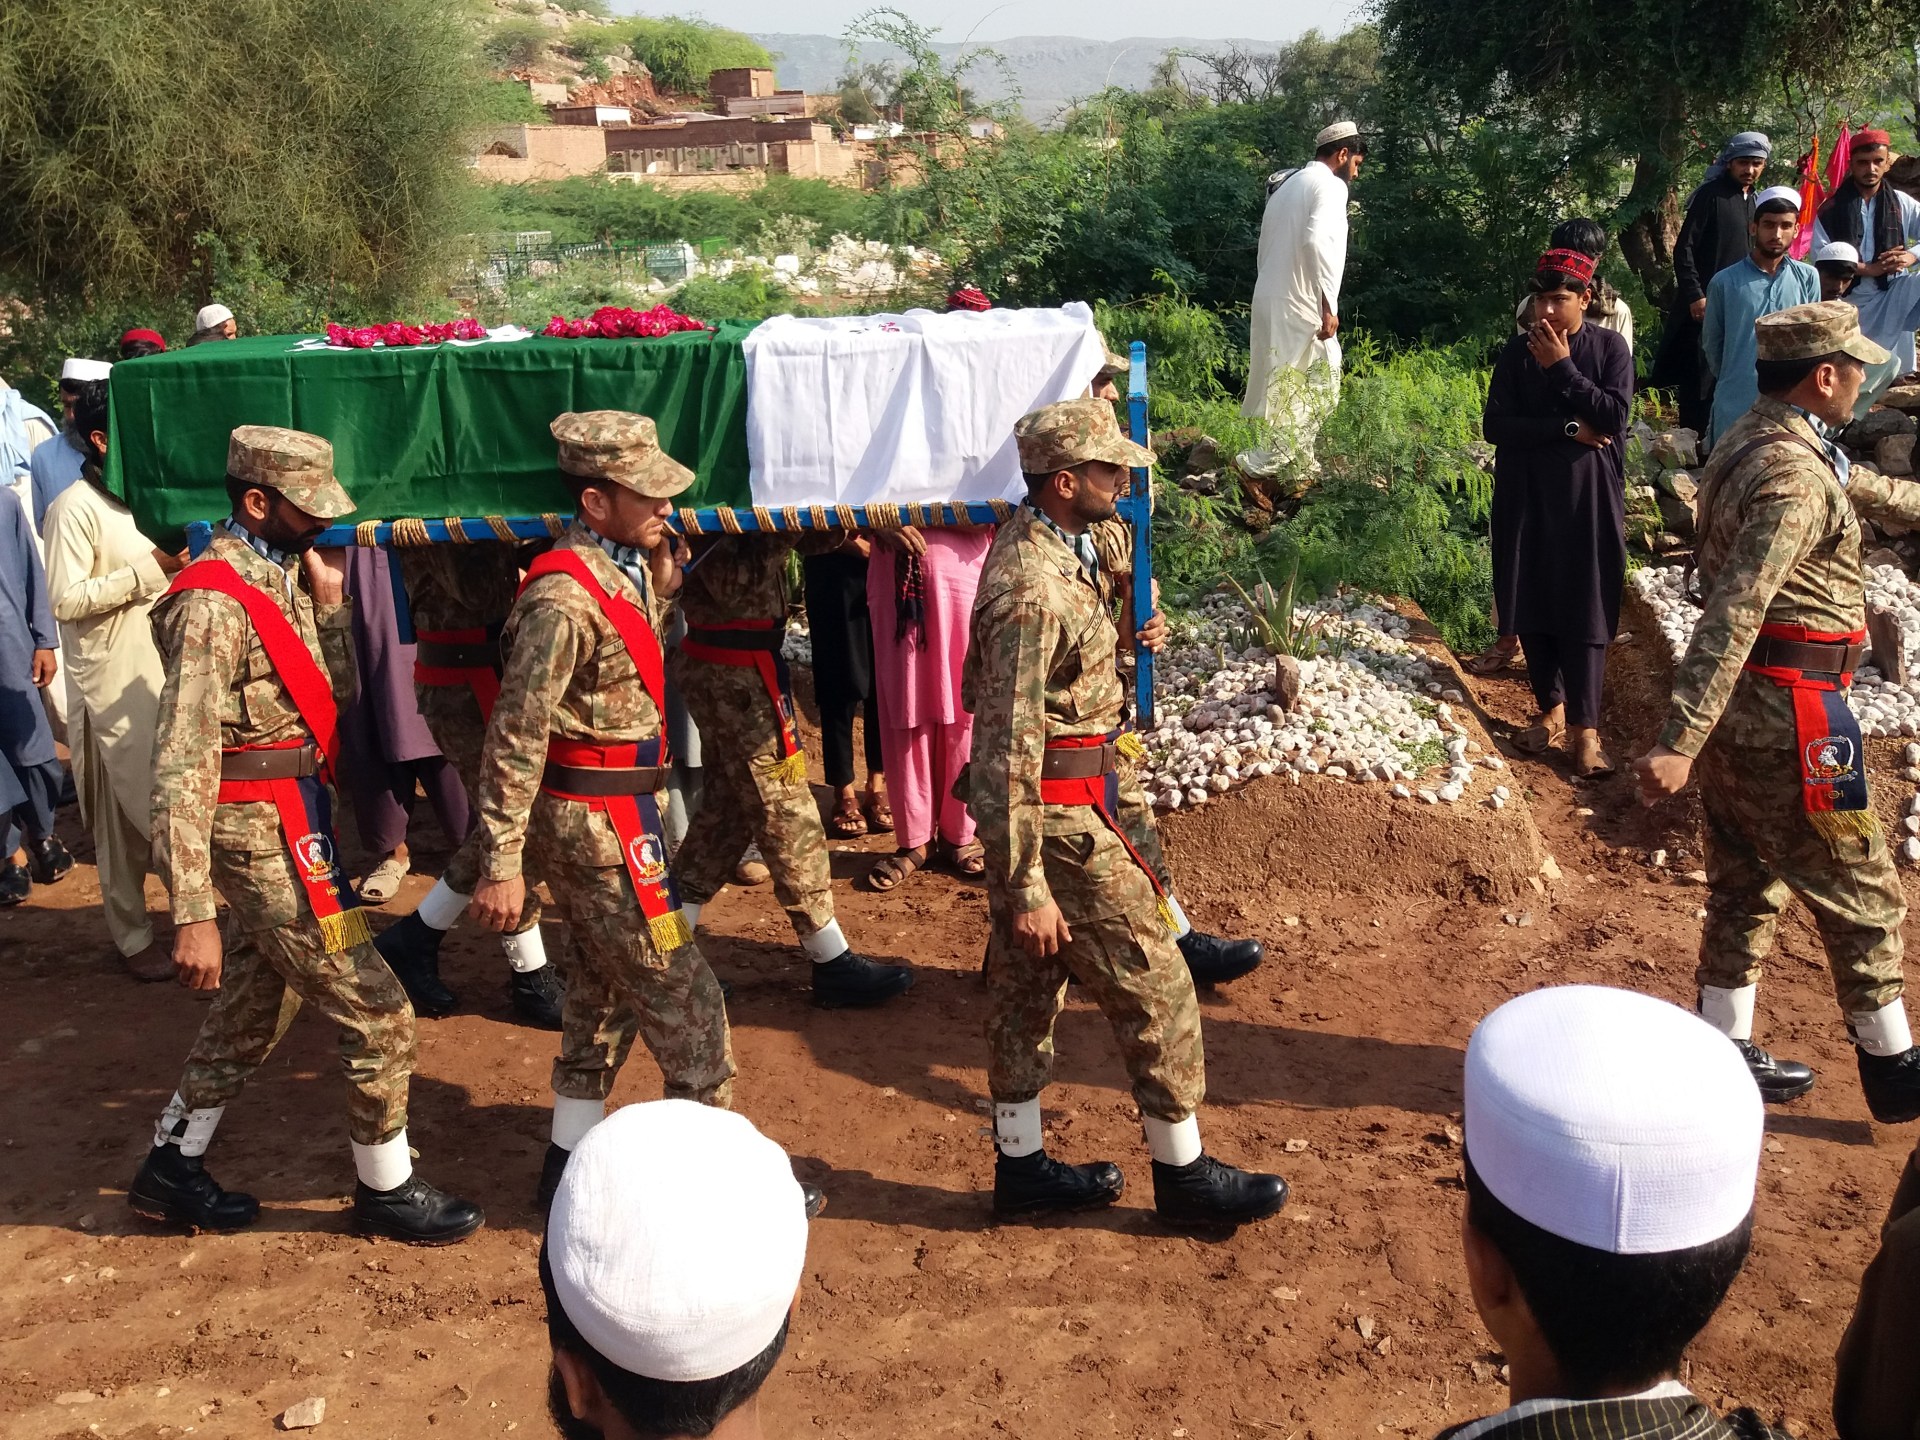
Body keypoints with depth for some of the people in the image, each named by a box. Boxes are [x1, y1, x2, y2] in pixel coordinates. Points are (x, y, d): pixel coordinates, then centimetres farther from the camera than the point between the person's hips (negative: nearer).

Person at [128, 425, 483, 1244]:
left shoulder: (281, 573, 6)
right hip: (268, 837, -9)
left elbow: (336, 689, 10)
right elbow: (181, 767, -24)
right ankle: (386, 1191, 17)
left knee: (252, 1011, 21)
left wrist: (328, 597, -4)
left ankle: (171, 1170, 36)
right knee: (378, 1015, 0)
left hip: (293, 823, 9)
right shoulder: (215, 603, -21)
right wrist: (193, 913, -26)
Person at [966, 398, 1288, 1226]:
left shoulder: (1037, 544, 6)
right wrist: (1027, 887, -23)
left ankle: (1021, 1166, 30)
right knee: (1153, 985, 2)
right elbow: (1008, 749, -26)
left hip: (1032, 809, 10)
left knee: (1028, 983, 16)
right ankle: (1184, 1174, 17)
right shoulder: (1033, 589, -26)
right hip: (1059, 819, -10)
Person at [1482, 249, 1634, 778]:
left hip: (1588, 495, -2)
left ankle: (1584, 728, -4)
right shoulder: (1518, 351, 2)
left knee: (1585, 609, -5)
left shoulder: (1610, 347, -2)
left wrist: (1562, 368, -14)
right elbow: (1495, 425, -6)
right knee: (1531, 604, 7)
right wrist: (1568, 428, -13)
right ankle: (1551, 707, 22)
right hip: (1526, 494, 2)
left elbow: (1613, 418, -13)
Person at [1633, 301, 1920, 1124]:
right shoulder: (1793, 478, -23)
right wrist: (1680, 742, -36)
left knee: (1746, 883, 18)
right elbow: (1734, 614, -31)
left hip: (1739, 706, 10)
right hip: (1783, 716, -10)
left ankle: (1726, 1052, 28)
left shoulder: (1756, 442, 9)